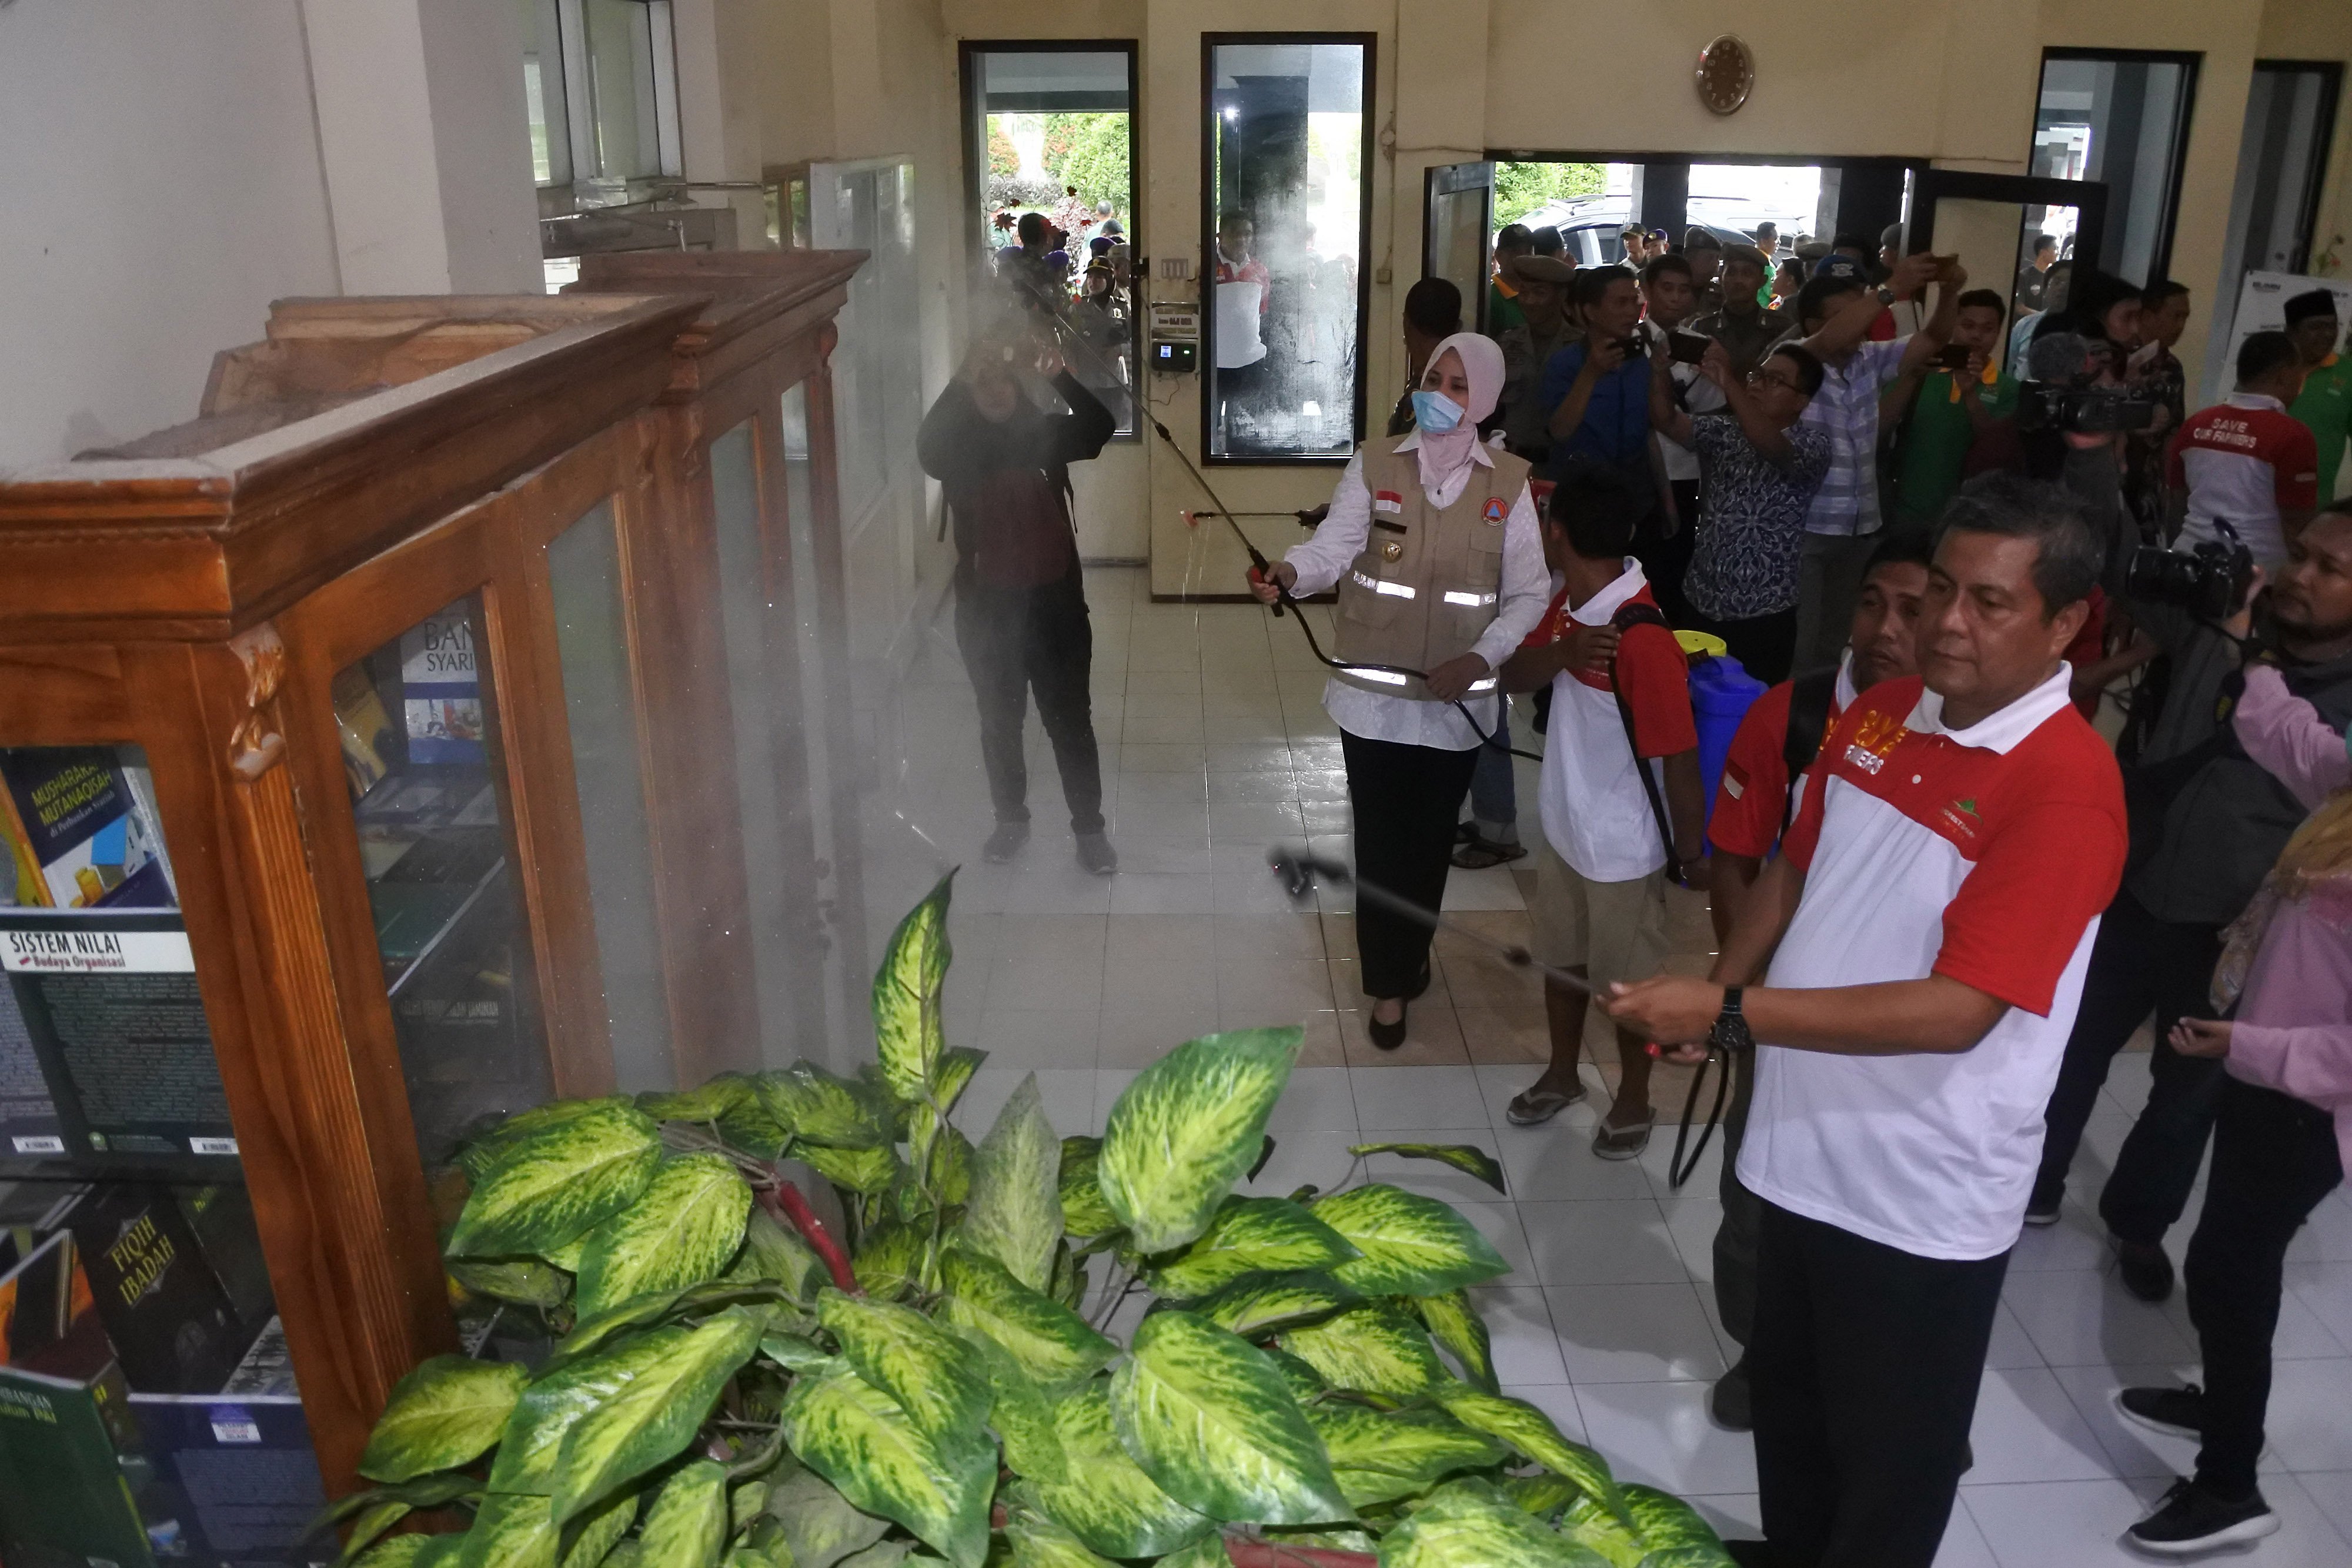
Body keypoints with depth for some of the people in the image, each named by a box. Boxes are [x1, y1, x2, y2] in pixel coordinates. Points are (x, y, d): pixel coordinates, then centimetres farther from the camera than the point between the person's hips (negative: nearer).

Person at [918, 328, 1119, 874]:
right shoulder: (958, 448, -4)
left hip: (1055, 601, 0)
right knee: (1000, 721, 14)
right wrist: (965, 378, -36)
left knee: (1070, 720, 6)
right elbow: (927, 446, -27)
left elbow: (1100, 426, -20)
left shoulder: (1046, 435, -1)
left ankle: (1090, 830, 18)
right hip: (986, 607, 1)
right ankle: (1011, 820, 33)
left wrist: (1057, 373, -33)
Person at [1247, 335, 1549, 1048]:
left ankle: (1410, 954, 39)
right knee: (1380, 838, 6)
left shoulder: (1509, 483, -1)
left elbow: (1528, 595, -2)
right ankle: (1388, 982, 23)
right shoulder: (1374, 464, -2)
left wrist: (1480, 658, -17)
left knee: (1432, 837, 15)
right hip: (1373, 694, -1)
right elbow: (1333, 546, -13)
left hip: (1458, 702, 1)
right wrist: (1288, 572, -34)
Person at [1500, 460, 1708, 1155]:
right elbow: (1514, 677, -1)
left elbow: (1680, 760, -23)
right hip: (1563, 825, 8)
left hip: (1622, 847, -8)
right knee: (1562, 960, 24)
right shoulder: (1569, 602, -5)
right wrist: (1563, 652, -23)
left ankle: (1634, 1102, 37)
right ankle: (1562, 1075, 47)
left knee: (1627, 980, 14)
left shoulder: (1643, 640, -31)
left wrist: (1691, 855, -12)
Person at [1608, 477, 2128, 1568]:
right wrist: (1710, 995, 2)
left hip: (1924, 1199, -7)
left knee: (1888, 1465, 15)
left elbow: (1955, 1011, -27)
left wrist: (1728, 1013, -29)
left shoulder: (2067, 788, -22)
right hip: (1800, 1150, 7)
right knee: (1784, 1394, 28)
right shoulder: (1876, 712, 0)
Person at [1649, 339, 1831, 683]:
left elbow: (1772, 447, -28)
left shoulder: (1813, 442, -7)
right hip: (1700, 602, 4)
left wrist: (1727, 382, -38)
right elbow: (1666, 420, -2)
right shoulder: (1724, 431, 9)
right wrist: (1662, 369, -20)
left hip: (1762, 616, -4)